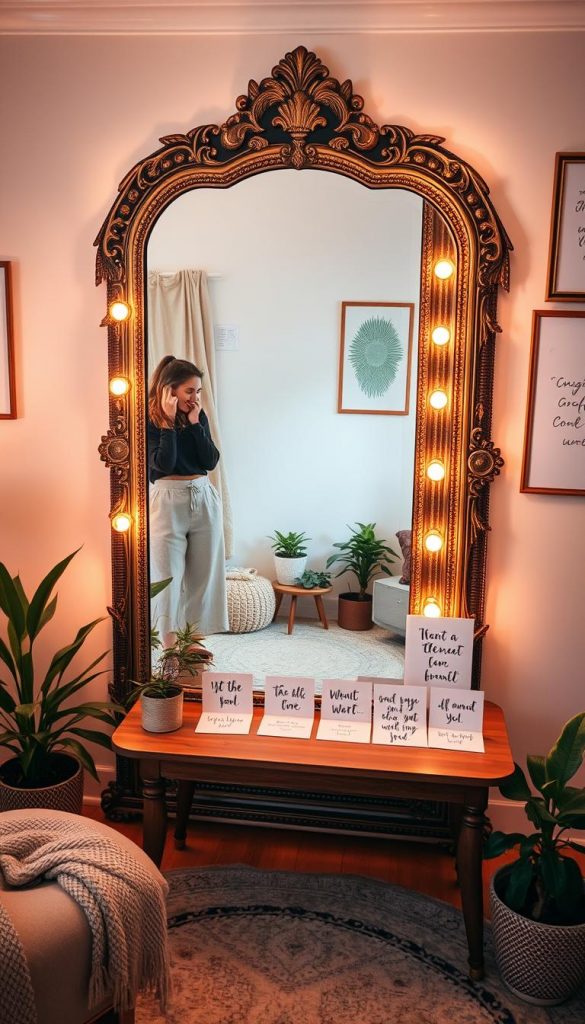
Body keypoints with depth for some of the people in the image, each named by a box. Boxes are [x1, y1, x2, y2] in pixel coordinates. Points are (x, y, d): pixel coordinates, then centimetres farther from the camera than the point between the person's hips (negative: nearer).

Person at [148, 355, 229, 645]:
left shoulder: (198, 417, 6)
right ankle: (170, 647, 9)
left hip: (204, 499, 5)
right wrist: (168, 421, -16)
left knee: (202, 573, 8)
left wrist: (194, 423, -8)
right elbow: (163, 463, -20)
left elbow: (211, 461, -3)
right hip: (168, 502, -5)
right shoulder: (149, 420, -8)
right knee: (168, 575, 0)